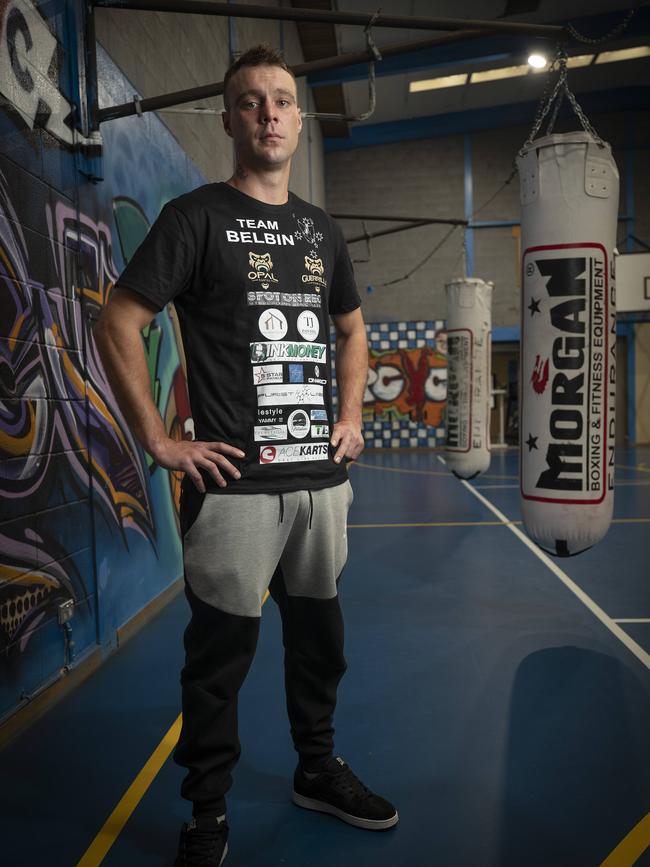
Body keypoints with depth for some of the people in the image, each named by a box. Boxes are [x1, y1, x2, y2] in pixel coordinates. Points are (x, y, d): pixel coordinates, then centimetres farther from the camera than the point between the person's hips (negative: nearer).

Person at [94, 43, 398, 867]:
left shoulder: (321, 230, 14)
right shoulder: (197, 217, -3)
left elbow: (352, 330, 25)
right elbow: (116, 324, -7)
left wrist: (350, 418, 12)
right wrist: (159, 442, -11)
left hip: (320, 479, 6)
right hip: (236, 485, -5)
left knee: (318, 634, 18)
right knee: (220, 654, 5)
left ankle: (317, 769, 40)